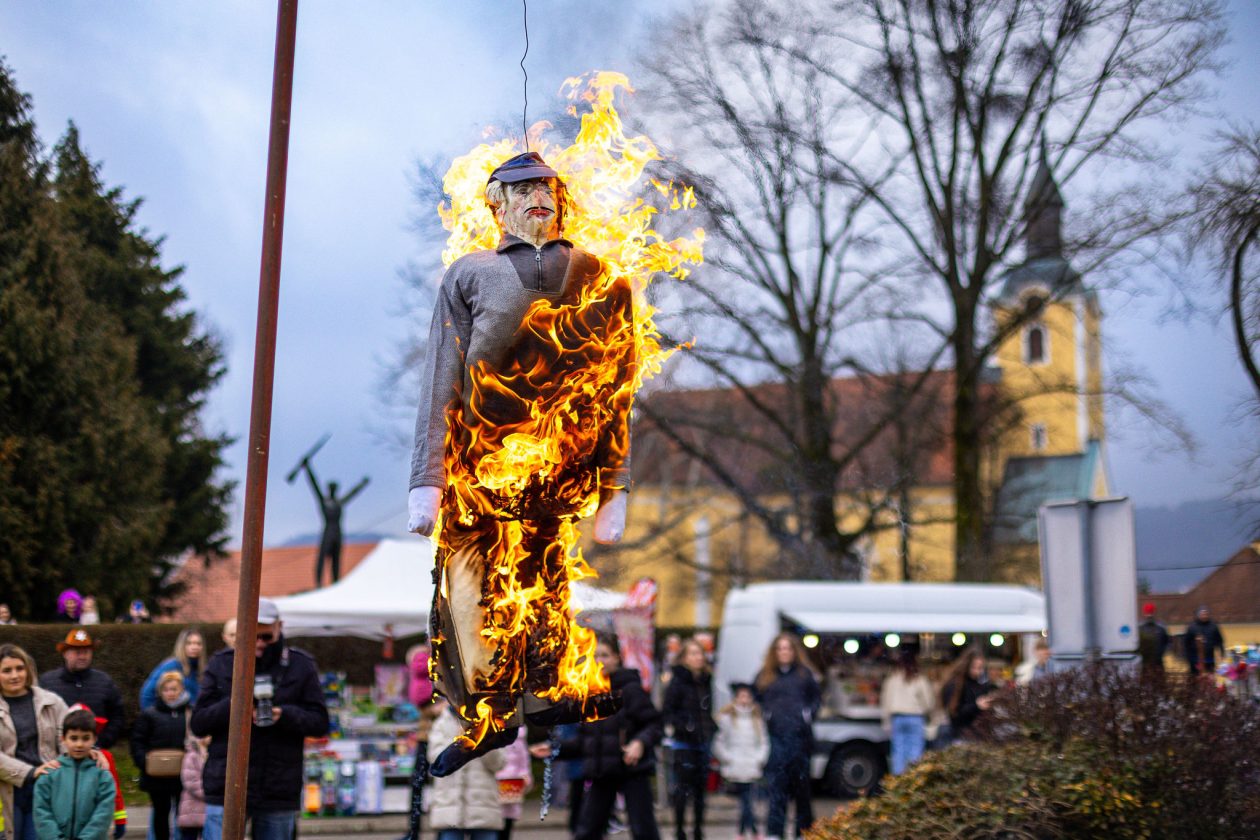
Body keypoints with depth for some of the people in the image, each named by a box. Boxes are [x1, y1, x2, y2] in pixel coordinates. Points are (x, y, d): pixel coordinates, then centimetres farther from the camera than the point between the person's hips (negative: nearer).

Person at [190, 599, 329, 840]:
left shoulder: (301, 666, 5)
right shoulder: (220, 665, 5)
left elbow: (320, 723, 1)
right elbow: (197, 723, 2)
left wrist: (285, 715, -18)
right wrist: (230, 707, -17)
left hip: (279, 793, 1)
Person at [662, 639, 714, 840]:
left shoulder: (706, 681, 10)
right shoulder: (678, 681, -8)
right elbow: (666, 711, -11)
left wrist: (711, 729, 8)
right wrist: (682, 727, -21)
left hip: (703, 741, 6)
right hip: (684, 743, -6)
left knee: (700, 787, 8)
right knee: (683, 787, -6)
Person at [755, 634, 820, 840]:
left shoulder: (804, 673, 7)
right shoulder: (765, 675, 10)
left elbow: (816, 697, 13)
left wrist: (809, 713, -4)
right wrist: (764, 715, 1)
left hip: (800, 735, 0)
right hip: (775, 736, 0)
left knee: (801, 782, 6)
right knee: (775, 783, -9)